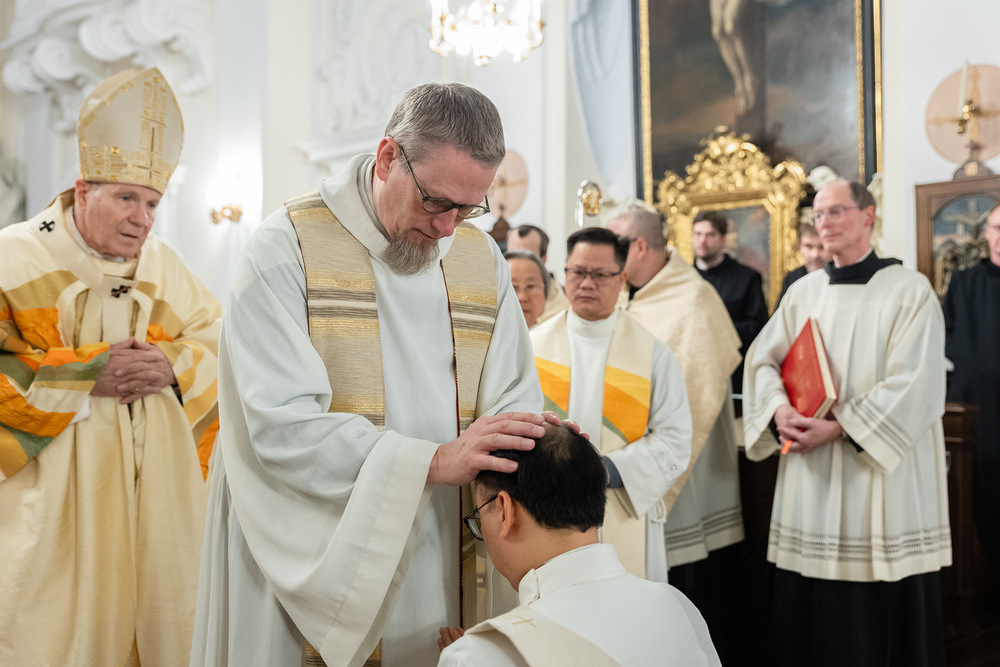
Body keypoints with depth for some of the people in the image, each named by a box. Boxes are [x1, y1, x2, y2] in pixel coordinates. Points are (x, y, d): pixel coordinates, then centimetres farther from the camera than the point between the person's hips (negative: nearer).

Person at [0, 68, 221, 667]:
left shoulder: (163, 264, 9)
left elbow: (217, 339, 10)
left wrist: (173, 365, -9)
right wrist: (87, 374, -16)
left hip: (157, 489, 4)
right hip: (57, 492, -4)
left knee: (153, 613, 10)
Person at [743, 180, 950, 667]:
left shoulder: (909, 290, -5)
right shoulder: (803, 292, 10)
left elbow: (912, 386, -13)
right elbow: (763, 358, 7)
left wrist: (839, 427, -18)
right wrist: (780, 408, -13)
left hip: (881, 473, -4)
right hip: (810, 478, 4)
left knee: (882, 609, 4)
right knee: (811, 609, 10)